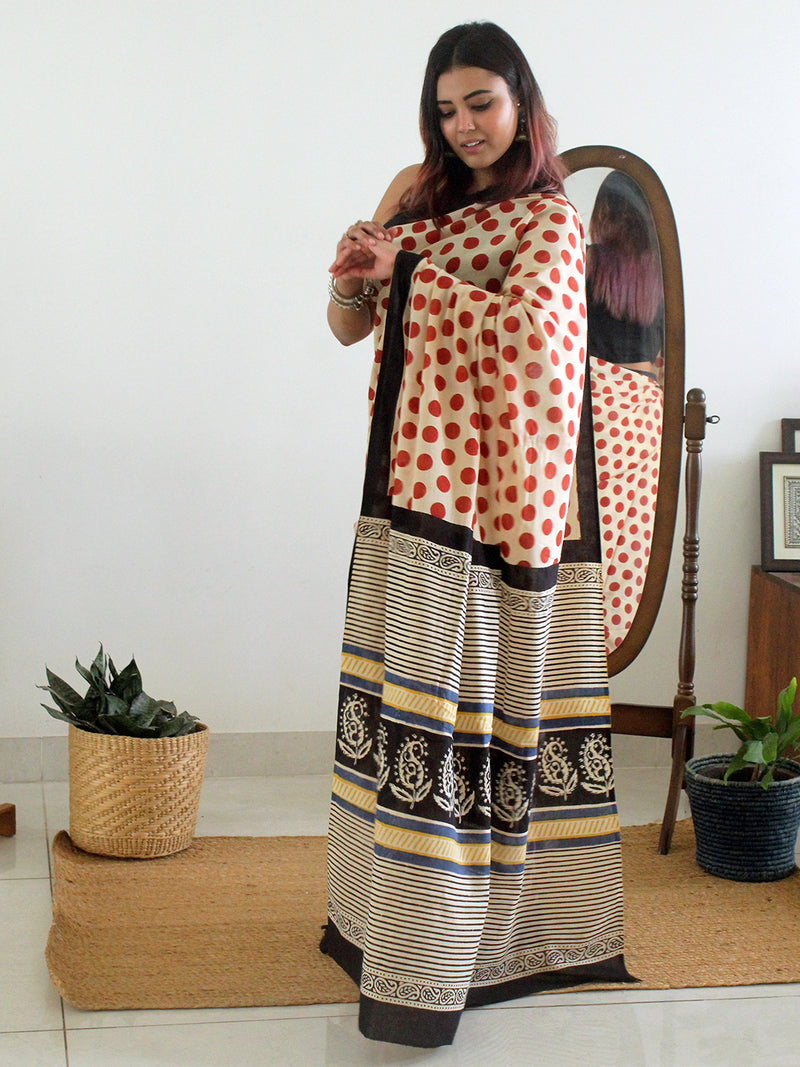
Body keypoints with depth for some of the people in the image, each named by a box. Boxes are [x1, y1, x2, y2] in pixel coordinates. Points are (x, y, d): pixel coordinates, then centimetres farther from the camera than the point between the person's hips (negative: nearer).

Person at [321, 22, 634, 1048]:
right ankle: (387, 906, 17)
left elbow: (524, 326, -18)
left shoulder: (549, 214, -1)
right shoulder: (417, 190, 16)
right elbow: (350, 327, 16)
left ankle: (436, 959, -4)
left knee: (471, 687, -7)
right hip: (416, 483, 6)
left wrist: (406, 269, -11)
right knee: (409, 678, 6)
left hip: (498, 488, -6)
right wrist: (351, 276, -6)